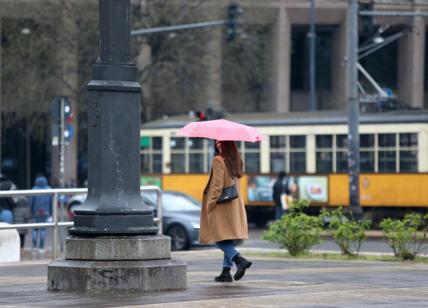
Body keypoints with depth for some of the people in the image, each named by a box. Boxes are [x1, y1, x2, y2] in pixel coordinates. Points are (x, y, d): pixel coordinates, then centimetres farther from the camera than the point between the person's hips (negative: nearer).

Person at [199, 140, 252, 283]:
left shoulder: (218, 160, -13)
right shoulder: (236, 160, 9)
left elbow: (217, 185, -17)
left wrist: (210, 203, -13)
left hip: (221, 205, -7)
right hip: (236, 205, 7)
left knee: (220, 238, -3)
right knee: (228, 239, 11)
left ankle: (240, 260, -21)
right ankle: (226, 272, 10)